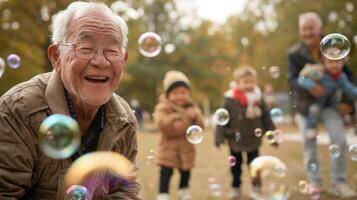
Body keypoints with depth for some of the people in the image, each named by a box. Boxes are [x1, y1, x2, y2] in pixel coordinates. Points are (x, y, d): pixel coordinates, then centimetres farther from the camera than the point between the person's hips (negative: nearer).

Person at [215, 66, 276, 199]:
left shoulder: (258, 98, -6)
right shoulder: (230, 100, -17)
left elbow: (266, 118, 2)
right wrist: (219, 137, -18)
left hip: (253, 139, 2)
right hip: (235, 140, -2)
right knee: (236, 166, 13)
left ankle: (257, 186, 33)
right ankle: (235, 187, 30)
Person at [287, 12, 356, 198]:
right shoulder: (294, 54, -9)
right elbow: (292, 80, -16)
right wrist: (309, 87, -36)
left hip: (330, 102, 0)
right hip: (305, 105, 0)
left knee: (339, 141, -11)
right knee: (309, 145, 6)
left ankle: (339, 182, 4)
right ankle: (315, 182, 22)